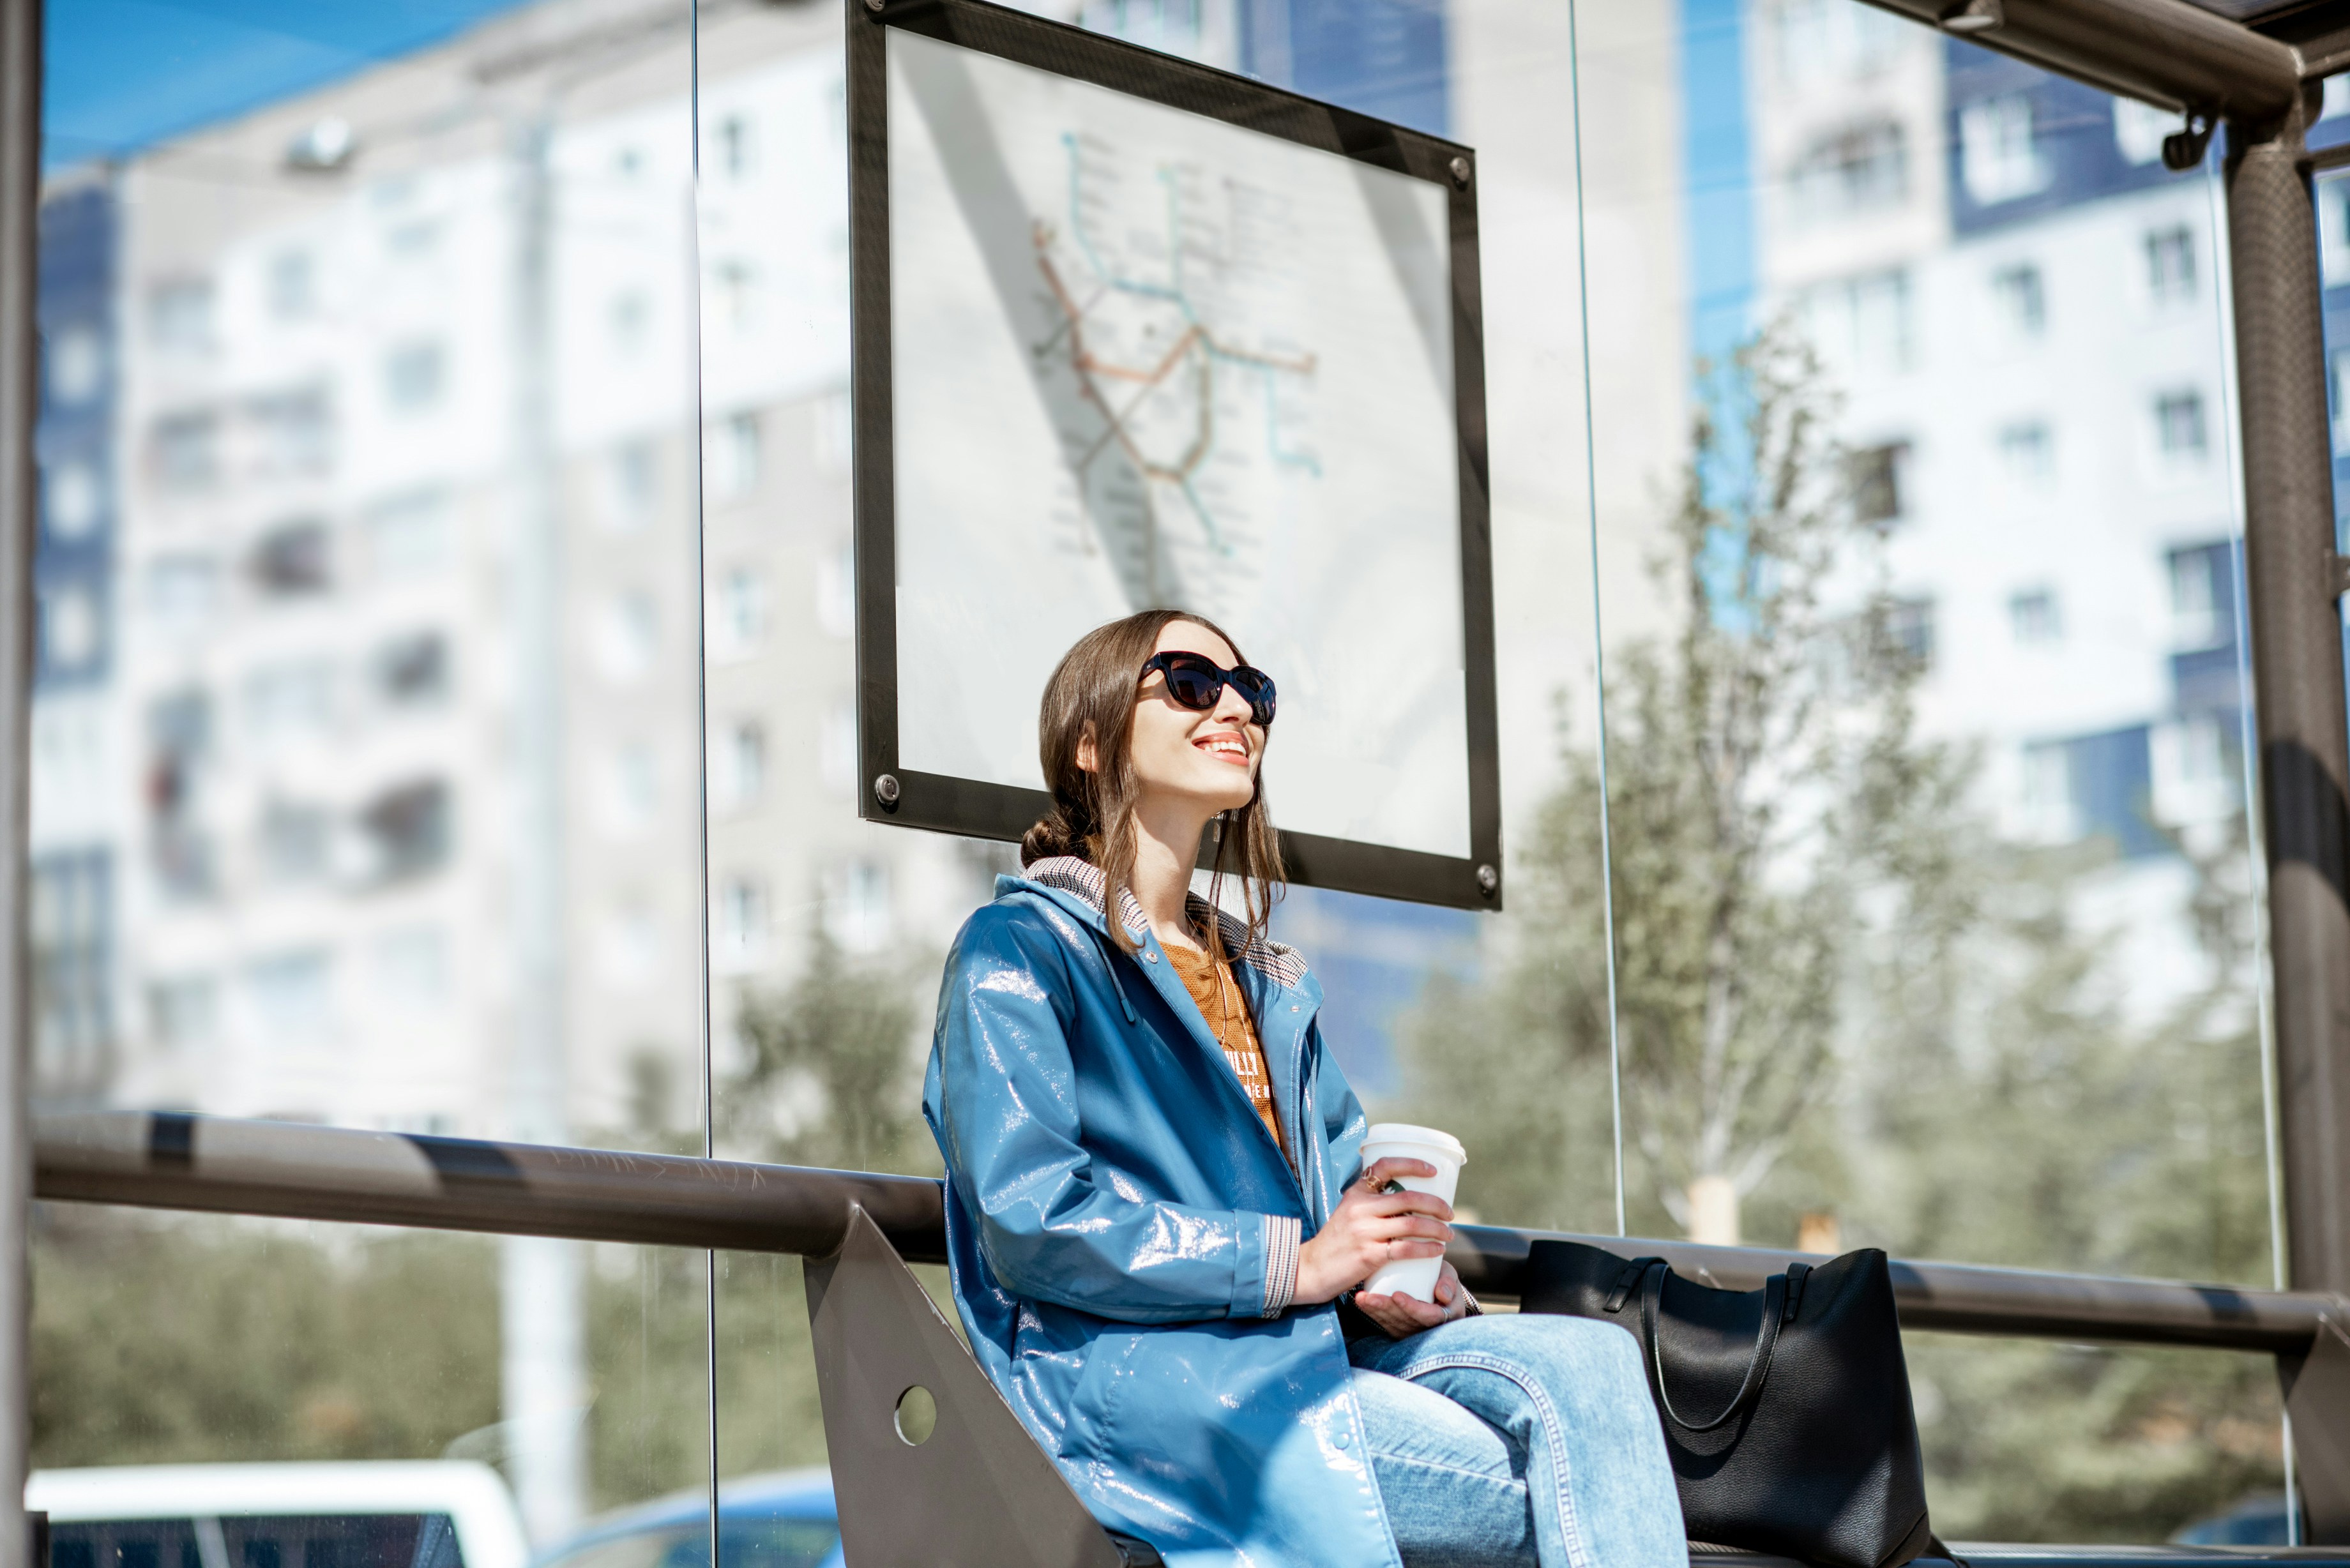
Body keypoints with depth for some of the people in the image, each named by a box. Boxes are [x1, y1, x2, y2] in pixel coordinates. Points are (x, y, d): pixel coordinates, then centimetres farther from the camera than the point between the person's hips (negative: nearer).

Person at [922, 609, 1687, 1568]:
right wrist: (1295, 1262, -15)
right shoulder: (1020, 949, 3)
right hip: (1114, 1365, -7)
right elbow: (1028, 1221, -11)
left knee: (1586, 1362, -24)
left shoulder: (1267, 984, 29)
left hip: (1305, 1352, 7)